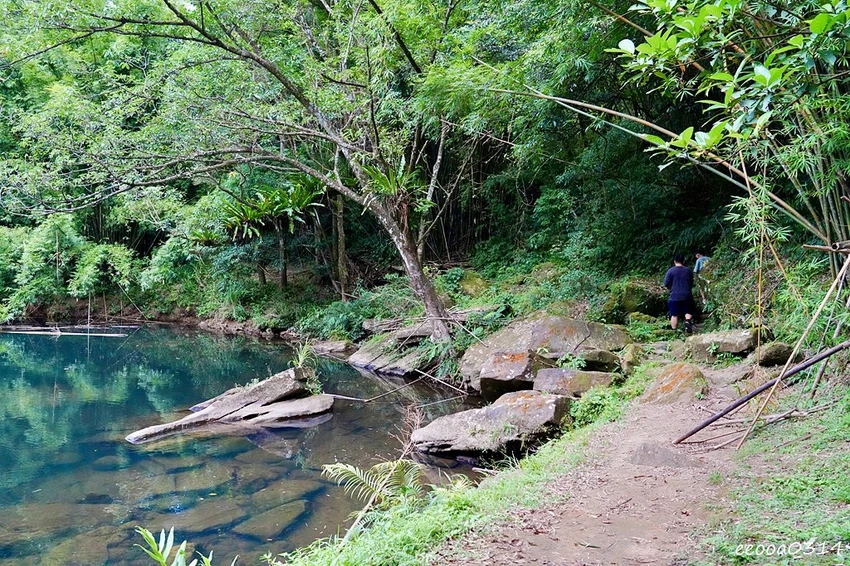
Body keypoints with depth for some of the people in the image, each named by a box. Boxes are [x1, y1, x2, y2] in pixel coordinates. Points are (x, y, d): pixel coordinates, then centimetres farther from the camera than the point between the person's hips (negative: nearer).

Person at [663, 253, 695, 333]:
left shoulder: (671, 271, -6)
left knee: (674, 315, 5)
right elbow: (692, 284, 15)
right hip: (687, 296, 2)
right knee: (688, 312, 11)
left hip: (675, 296, -2)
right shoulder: (688, 271, 6)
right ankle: (688, 321, -19)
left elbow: (666, 284, -4)